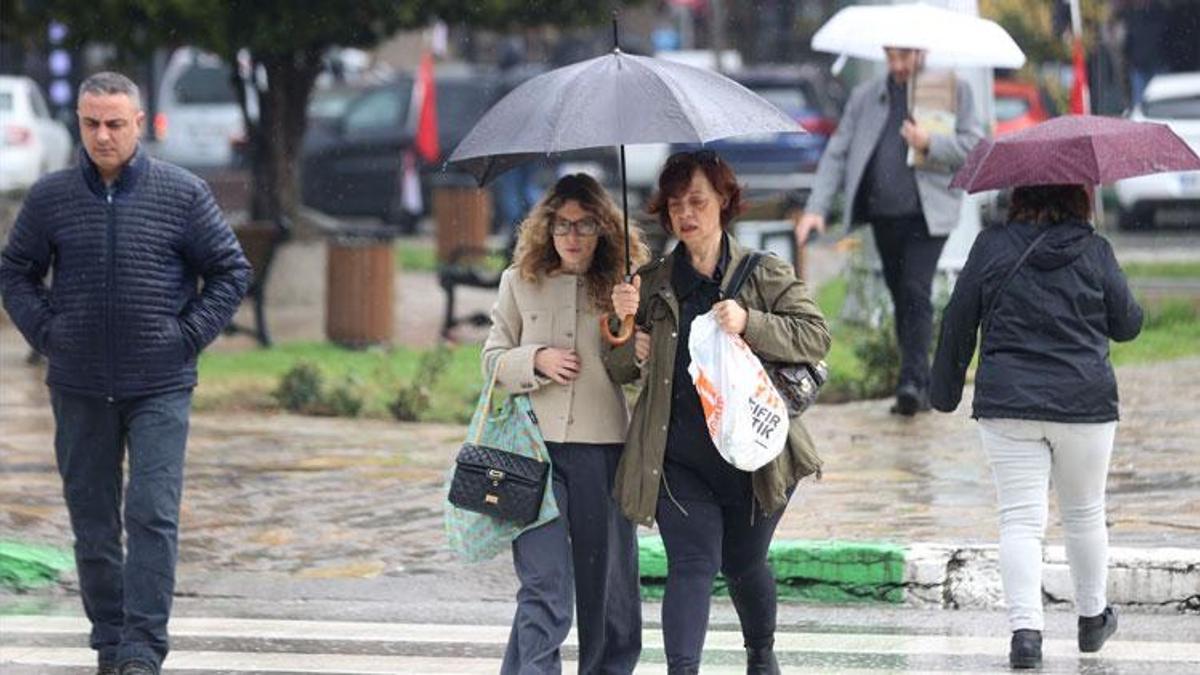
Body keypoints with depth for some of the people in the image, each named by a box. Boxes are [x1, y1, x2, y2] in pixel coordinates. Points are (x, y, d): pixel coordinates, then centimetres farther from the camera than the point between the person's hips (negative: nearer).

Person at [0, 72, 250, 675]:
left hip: (160, 387, -2)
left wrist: (187, 337, -4)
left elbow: (230, 271, 5)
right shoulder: (52, 197, 3)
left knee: (152, 515, -11)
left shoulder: (183, 194, -2)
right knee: (91, 522, 8)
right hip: (80, 390, 3)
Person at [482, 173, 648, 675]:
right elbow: (493, 361, 12)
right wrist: (537, 361, -8)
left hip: (603, 447, 2)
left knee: (608, 586, 6)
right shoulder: (519, 283, 8)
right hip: (535, 445, -1)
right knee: (544, 586, -12)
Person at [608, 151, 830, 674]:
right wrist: (624, 327, -8)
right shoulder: (653, 285, 8)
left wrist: (749, 323, -19)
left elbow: (815, 336, -6)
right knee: (691, 565, -13)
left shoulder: (765, 276, 2)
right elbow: (620, 371, 14)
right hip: (679, 458, 0)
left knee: (744, 565, 15)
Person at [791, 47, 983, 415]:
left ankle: (912, 381, -21)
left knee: (916, 292, -17)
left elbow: (974, 146, 0)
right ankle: (922, 387, 15)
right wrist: (816, 208, -3)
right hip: (883, 215, 4)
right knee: (901, 298, 8)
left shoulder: (952, 90, 4)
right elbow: (837, 154, 9)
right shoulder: (865, 95, 13)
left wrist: (930, 144, -18)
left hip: (927, 214, -4)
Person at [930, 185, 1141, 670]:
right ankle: (1092, 620, 32)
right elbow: (1127, 326, 5)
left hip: (1007, 405, 0)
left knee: (1020, 520, -1)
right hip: (1085, 405, 0)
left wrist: (945, 390, 13)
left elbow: (957, 324, 2)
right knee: (1084, 515, 18)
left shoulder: (992, 247, -2)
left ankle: (1025, 629, -15)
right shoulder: (1094, 250, -2)